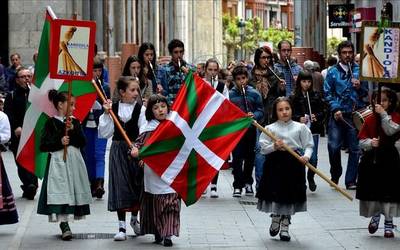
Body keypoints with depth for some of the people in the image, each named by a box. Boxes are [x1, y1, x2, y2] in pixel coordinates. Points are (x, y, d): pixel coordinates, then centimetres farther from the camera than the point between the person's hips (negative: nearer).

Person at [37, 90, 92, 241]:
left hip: (75, 160, 5)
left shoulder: (75, 122, 11)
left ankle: (65, 224, 16)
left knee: (72, 192, 6)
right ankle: (64, 226, -19)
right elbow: (43, 146, -6)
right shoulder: (51, 123, -3)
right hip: (58, 161, -5)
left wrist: (73, 130, -11)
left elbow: (82, 143, 1)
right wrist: (59, 142, -17)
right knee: (60, 193, -14)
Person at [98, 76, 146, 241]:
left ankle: (134, 219, 35)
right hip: (118, 151, 0)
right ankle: (122, 227, 4)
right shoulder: (113, 108, 0)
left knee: (136, 185, 10)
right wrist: (106, 114, -12)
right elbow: (104, 133, -2)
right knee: (120, 185, -1)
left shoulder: (141, 109, -5)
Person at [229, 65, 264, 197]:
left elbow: (261, 111, 1)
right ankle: (237, 185, 3)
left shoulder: (254, 94, 1)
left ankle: (248, 183, 25)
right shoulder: (230, 94, -1)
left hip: (250, 129, 2)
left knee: (249, 157, 11)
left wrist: (254, 116, -18)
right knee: (237, 157, -3)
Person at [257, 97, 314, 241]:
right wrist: (274, 147, -17)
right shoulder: (270, 128, 1)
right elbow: (263, 147, 0)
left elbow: (308, 145, 2)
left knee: (290, 196, 5)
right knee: (275, 194, 4)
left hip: (294, 164, 1)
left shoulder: (300, 127, 2)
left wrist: (306, 156, -17)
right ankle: (275, 220, 30)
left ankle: (285, 227, 17)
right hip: (275, 163, 0)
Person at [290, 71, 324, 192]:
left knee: (313, 157, -1)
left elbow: (322, 112, 6)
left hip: (313, 130, 1)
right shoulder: (294, 97, 0)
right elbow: (290, 114, -2)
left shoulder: (316, 96, 6)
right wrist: (299, 119, -18)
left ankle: (311, 177, 24)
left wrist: (317, 116, -13)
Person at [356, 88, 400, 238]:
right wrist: (370, 143, -17)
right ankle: (375, 216, 32)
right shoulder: (370, 119, 5)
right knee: (371, 191, 6)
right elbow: (361, 140, 4)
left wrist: (383, 114, -15)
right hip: (371, 159, 2)